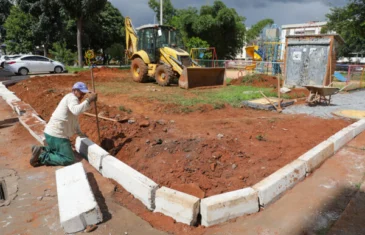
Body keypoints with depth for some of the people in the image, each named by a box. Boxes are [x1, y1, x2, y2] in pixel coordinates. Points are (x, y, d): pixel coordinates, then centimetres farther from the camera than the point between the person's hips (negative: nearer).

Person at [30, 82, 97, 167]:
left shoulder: (71, 99, 20)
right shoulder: (72, 98, -11)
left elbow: (74, 120, 27)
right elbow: (76, 111, -36)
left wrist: (81, 134, 26)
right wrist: (89, 100, -38)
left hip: (52, 132, 10)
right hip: (56, 135, -10)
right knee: (69, 160, -10)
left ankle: (41, 150, 17)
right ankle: (41, 157, -7)